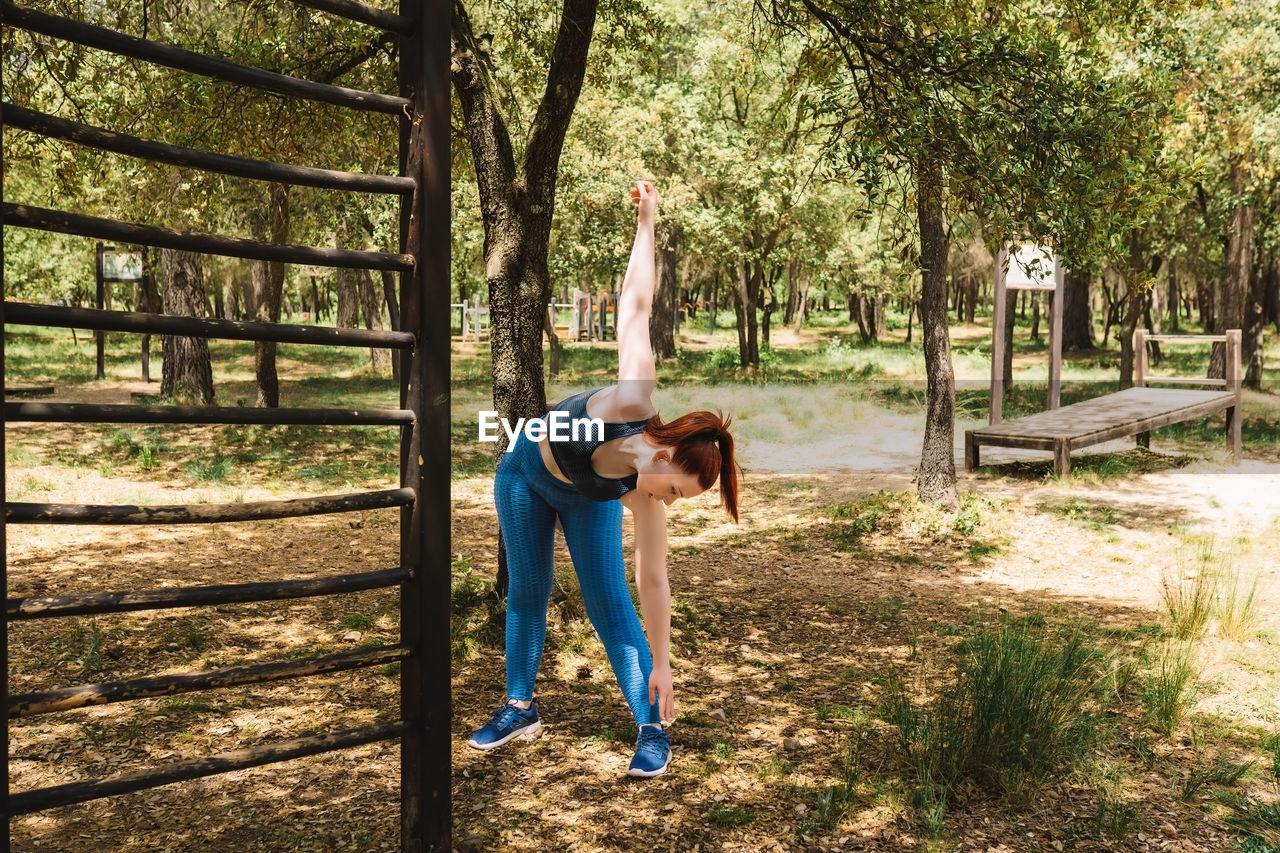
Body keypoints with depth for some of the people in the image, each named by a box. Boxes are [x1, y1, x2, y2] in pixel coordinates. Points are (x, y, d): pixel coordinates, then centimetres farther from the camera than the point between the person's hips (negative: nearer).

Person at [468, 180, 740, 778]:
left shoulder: (645, 496, -30)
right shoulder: (630, 404, -40)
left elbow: (653, 582, -19)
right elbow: (636, 305, -31)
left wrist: (661, 666, -16)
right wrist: (646, 222, -24)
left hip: (588, 497, 1)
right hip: (526, 470, 0)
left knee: (610, 604, -8)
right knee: (526, 592, 6)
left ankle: (651, 728, 0)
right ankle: (519, 708, 23)